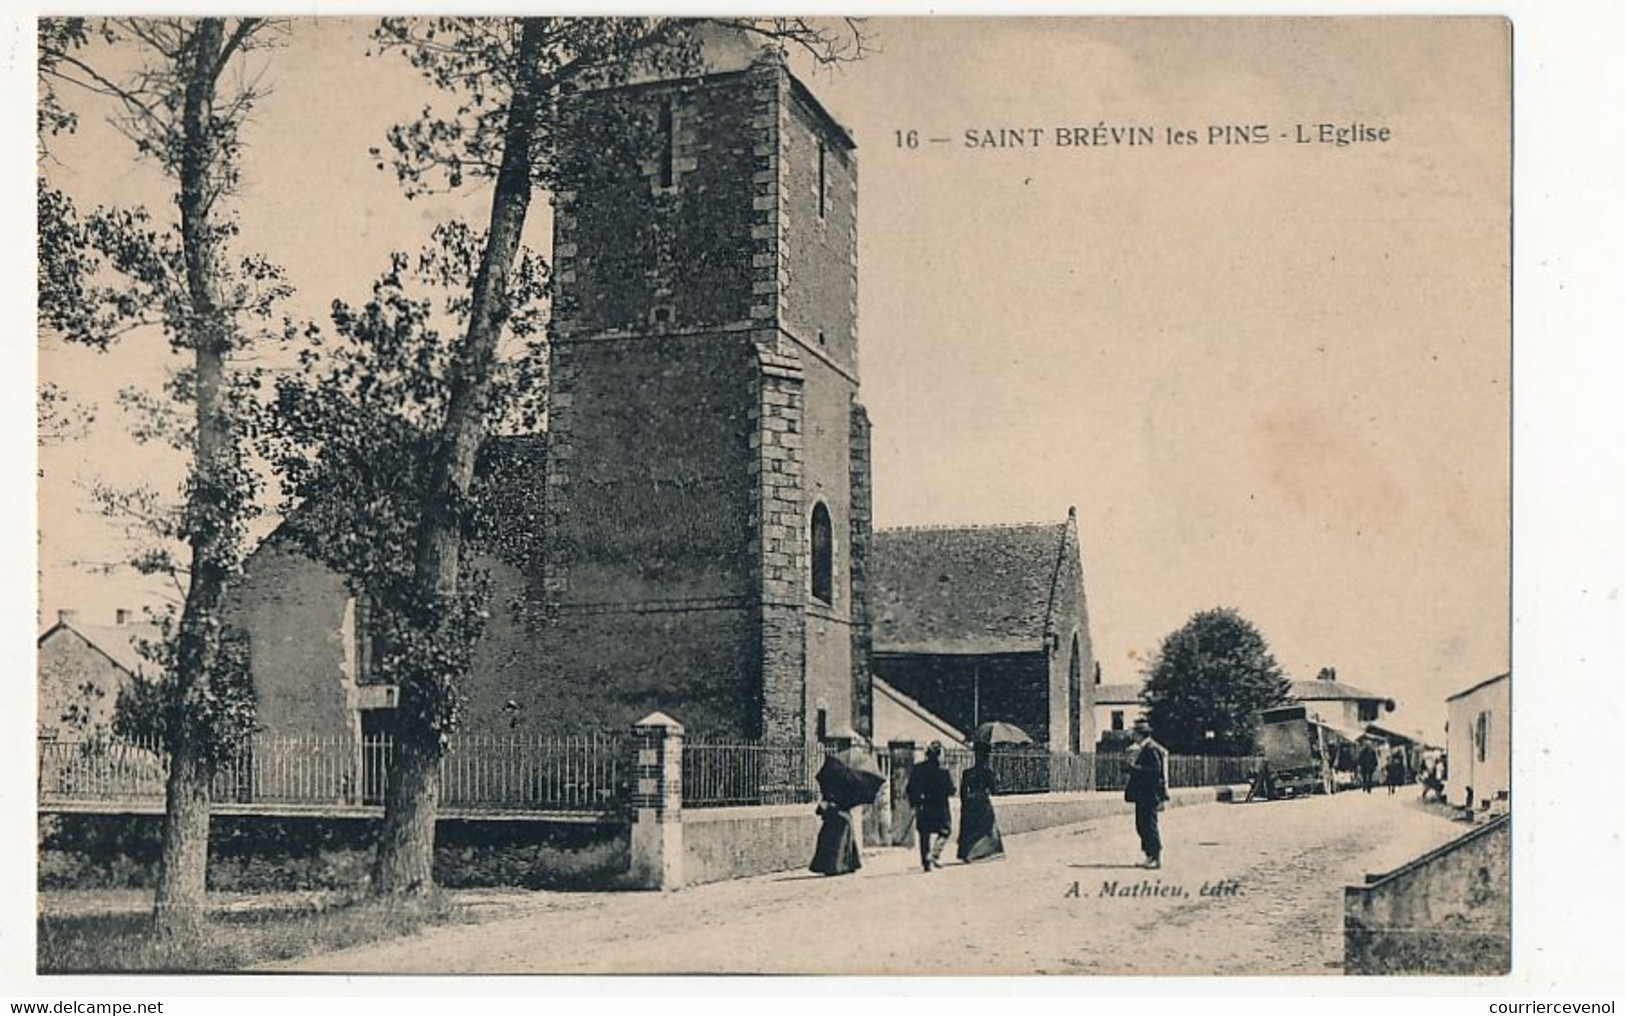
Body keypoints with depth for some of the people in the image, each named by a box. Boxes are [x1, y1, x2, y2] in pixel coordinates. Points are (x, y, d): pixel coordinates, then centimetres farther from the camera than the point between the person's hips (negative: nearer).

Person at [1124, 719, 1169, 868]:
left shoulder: (1152, 749, -15)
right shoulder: (1143, 749, 17)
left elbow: (1155, 771, -23)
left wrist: (1135, 768, -21)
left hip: (1149, 795, -11)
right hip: (1142, 795, 11)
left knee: (1149, 825, -8)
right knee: (1141, 825, 13)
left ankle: (1156, 858, -4)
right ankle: (1150, 856, 19)